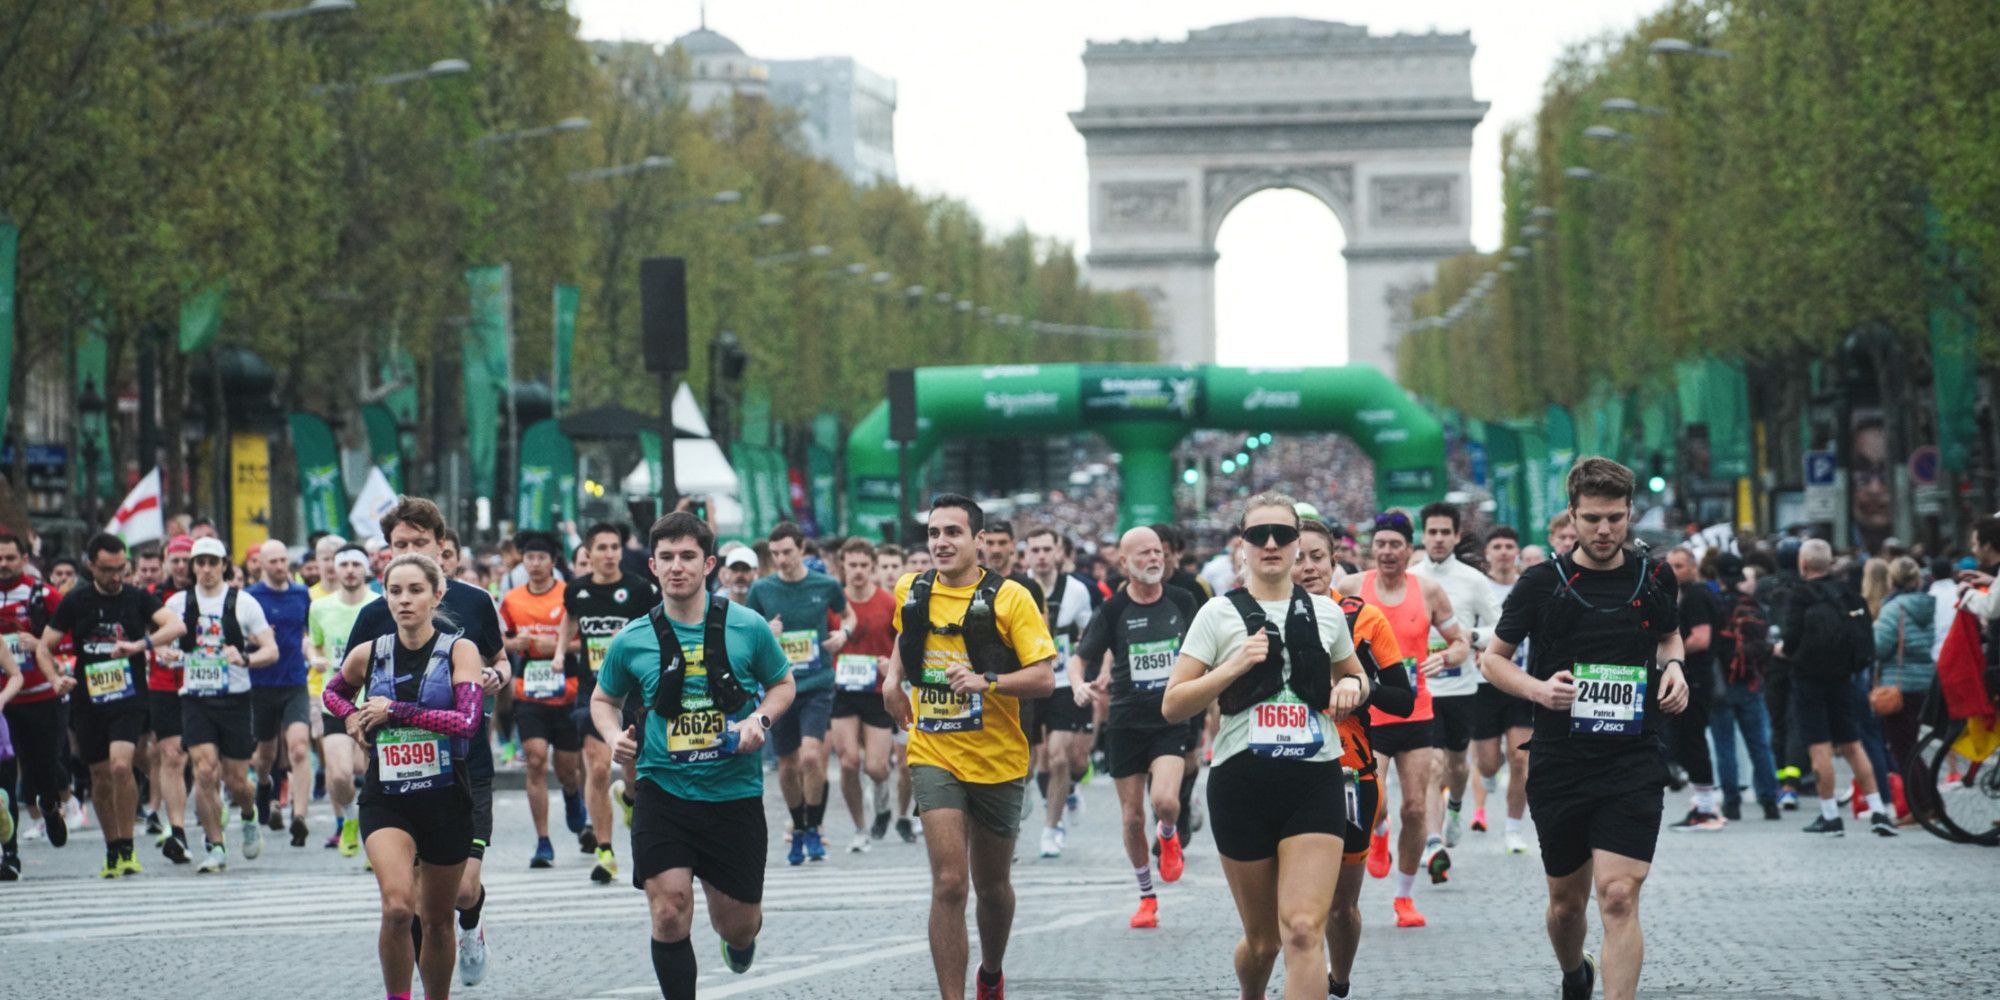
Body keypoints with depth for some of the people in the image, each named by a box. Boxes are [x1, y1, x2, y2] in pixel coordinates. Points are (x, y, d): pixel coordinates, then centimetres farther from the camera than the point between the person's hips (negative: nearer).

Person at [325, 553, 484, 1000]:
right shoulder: (368, 655, 2)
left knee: (436, 918, 12)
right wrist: (352, 718, 3)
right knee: (397, 906, -22)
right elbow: (333, 691, 24)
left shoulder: (460, 651, -5)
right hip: (386, 799, 0)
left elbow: (467, 721, -19)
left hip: (446, 799, 0)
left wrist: (395, 711, -19)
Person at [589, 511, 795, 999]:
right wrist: (615, 736, -7)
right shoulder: (632, 641, -2)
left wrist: (760, 720, -10)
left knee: (737, 923, 10)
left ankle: (741, 936, 48)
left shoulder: (748, 627, -4)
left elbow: (782, 684, 10)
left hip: (734, 792, 0)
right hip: (663, 790, 0)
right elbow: (603, 700, 14)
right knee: (669, 913, -15)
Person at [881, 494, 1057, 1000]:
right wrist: (893, 677, 11)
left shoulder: (1009, 598, -10)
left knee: (992, 883, 17)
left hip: (997, 761, -1)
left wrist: (987, 681, -27)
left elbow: (1044, 677, -13)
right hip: (934, 755, 1)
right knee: (949, 883, -15)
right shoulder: (911, 592, 2)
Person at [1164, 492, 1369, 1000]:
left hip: (1315, 782, 0)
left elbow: (1355, 676, 27)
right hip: (1242, 783, 0)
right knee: (1263, 938, 10)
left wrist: (1352, 686, 3)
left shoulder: (1326, 612, 8)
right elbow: (1172, 706, -2)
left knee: (1303, 929, -16)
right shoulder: (1220, 613, 2)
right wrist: (1233, 666, -16)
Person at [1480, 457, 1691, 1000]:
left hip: (1633, 764, -1)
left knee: (1618, 896, -16)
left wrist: (1674, 666, 2)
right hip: (1558, 765, 1)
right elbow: (1493, 658, 6)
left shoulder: (1654, 579, 3)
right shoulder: (1542, 583, -4)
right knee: (1567, 899, 14)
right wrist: (1538, 688, -13)